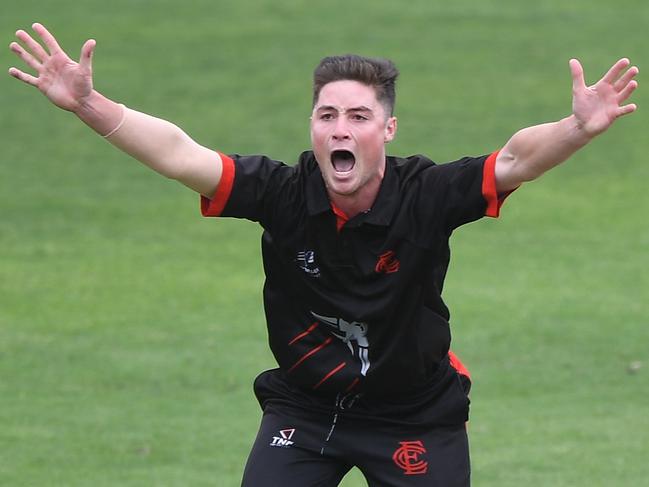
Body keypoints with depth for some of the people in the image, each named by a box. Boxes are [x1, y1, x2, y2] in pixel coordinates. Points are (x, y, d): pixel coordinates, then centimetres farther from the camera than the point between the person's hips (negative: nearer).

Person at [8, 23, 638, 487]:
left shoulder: (426, 194, -20)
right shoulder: (282, 193, -18)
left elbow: (515, 160, -33)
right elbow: (180, 156, -27)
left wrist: (577, 128, -54)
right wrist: (89, 105, -40)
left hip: (417, 415, -1)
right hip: (303, 406, 1)